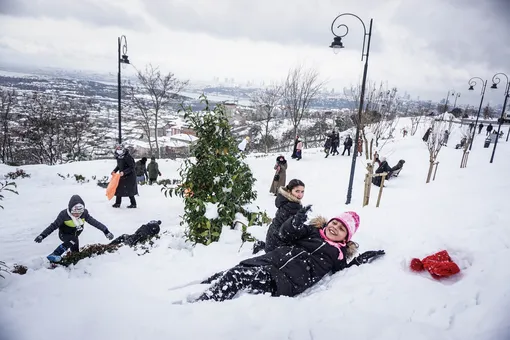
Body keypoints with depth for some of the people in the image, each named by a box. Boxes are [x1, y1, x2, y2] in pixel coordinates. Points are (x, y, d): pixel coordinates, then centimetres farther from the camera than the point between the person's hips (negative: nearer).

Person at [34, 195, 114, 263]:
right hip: (64, 234, -4)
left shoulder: (84, 213, -20)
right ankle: (54, 255, -29)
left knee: (75, 253, 2)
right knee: (73, 240, -32)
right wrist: (42, 235, -28)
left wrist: (106, 231, -24)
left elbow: (94, 222, -20)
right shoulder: (64, 214, -28)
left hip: (74, 235, 4)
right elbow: (53, 226, -20)